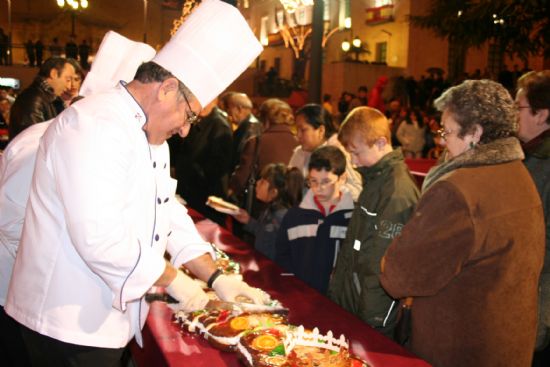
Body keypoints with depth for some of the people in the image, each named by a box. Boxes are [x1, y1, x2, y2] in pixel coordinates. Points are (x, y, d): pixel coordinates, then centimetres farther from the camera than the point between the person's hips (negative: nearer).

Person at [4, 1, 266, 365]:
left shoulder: (149, 135, 10)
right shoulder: (94, 126, -22)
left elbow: (168, 214, 13)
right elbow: (99, 239, -30)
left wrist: (216, 278, 5)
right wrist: (175, 280, -17)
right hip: (67, 325, -9)